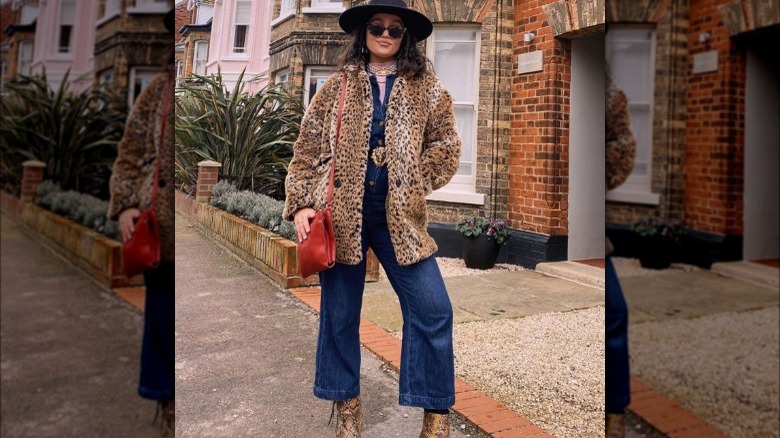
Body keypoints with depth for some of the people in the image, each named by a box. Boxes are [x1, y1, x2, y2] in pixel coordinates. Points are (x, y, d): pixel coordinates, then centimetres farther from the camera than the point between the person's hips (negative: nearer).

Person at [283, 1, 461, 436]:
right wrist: (301, 203, -2)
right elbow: (309, 149, 7)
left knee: (432, 308, -7)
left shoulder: (427, 87, 8)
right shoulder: (336, 87, 9)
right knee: (339, 311, 8)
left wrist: (408, 186, -4)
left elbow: (446, 148, 5)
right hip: (341, 213, 1)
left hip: (399, 216, 0)